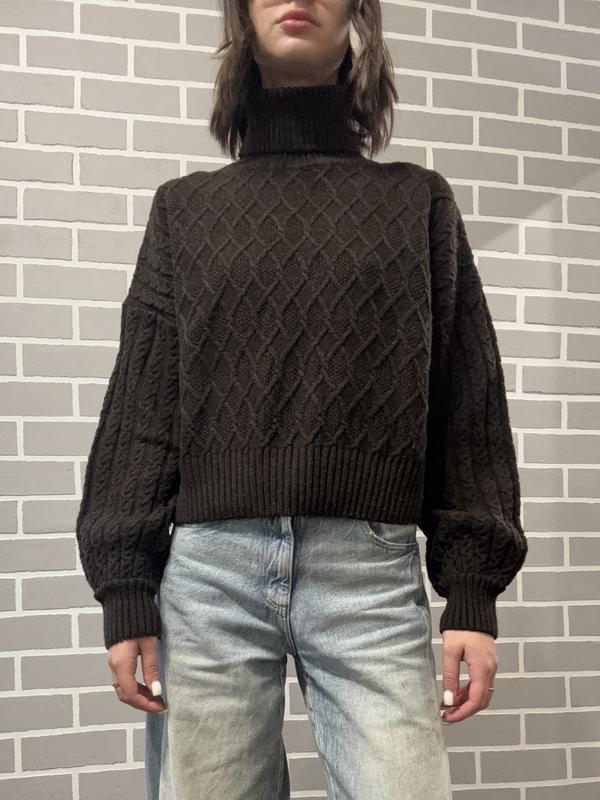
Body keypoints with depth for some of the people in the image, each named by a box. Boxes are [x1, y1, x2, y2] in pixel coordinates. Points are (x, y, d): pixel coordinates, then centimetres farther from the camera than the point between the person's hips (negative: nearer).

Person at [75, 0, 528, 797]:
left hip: (373, 574, 0)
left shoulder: (419, 202, 12)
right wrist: (126, 592, 0)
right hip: (208, 572, 1)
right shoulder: (186, 208, 13)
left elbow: (466, 406, 7)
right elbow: (140, 407, 8)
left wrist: (472, 592, -1)